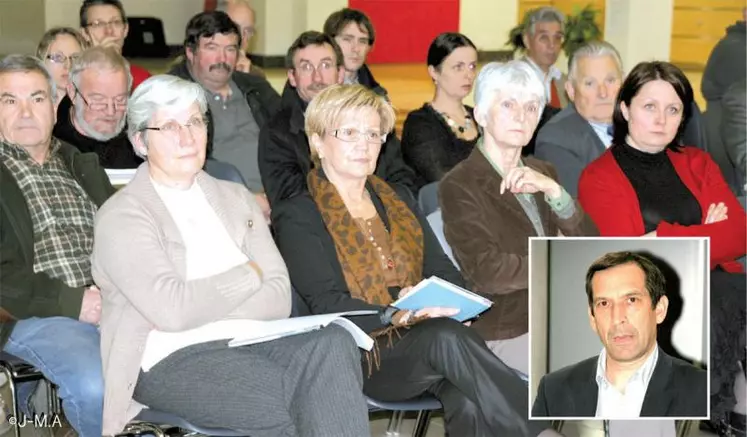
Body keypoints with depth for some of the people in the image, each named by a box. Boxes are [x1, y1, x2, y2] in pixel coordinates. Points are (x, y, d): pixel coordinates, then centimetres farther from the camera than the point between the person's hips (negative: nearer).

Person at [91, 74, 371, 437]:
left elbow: (279, 298, 7)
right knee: (284, 392, -34)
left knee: (333, 342, -28)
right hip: (170, 362, -5)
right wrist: (249, 274, -1)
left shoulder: (235, 199, 20)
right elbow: (172, 310, -14)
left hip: (246, 343, 5)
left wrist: (206, 313, -10)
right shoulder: (121, 216, 2)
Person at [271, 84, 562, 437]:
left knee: (470, 402, -31)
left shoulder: (399, 199, 24)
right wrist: (393, 317, -25)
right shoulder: (297, 217, 5)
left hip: (425, 334, 4)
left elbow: (441, 270, 16)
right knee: (446, 337, -34)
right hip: (360, 354, -4)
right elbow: (325, 303, -7)